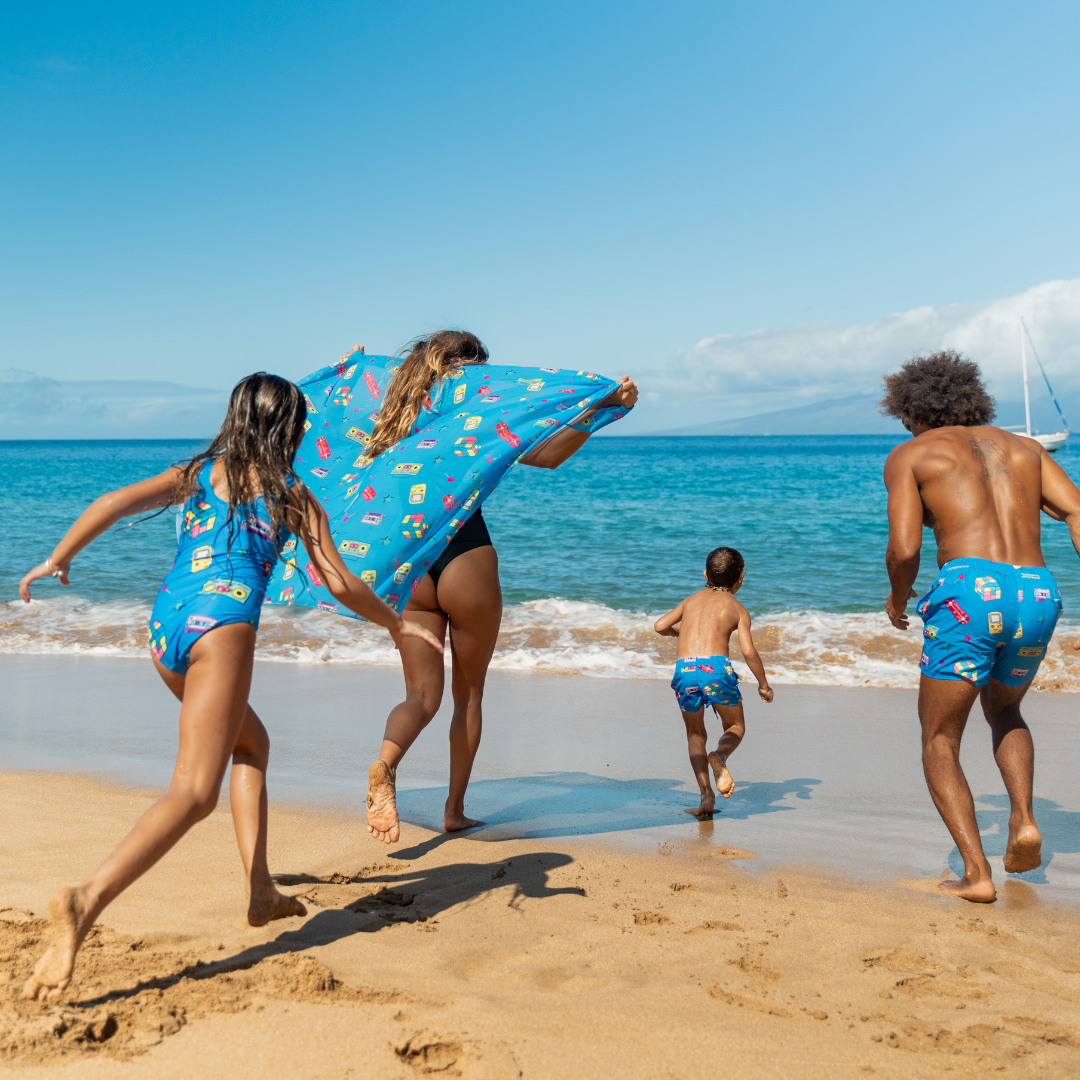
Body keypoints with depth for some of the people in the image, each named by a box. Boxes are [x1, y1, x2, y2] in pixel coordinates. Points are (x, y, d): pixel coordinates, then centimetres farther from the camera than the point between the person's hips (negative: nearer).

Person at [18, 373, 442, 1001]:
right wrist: (397, 625, 25)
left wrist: (59, 560, 15)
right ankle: (89, 898, -36)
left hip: (165, 623, 6)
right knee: (195, 790, -14)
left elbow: (114, 503, 7)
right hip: (222, 623, -6)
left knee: (251, 743, 26)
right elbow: (340, 583, 11)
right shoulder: (293, 495, 13)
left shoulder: (199, 472, 20)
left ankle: (261, 891, 19)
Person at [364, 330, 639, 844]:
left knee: (422, 695, 4)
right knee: (469, 693, 14)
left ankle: (384, 764, -27)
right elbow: (548, 455, -14)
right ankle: (455, 809, 18)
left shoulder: (396, 419, 8)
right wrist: (602, 406, -14)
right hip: (465, 563, -4)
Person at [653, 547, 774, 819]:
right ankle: (720, 757, -15)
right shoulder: (738, 609, 13)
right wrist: (764, 685, 14)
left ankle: (706, 795, 7)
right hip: (715, 666, -2)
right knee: (735, 727, 19)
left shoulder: (692, 600, 22)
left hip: (684, 669, 3)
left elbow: (659, 626, 15)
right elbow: (748, 651, 2)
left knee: (695, 734, 21)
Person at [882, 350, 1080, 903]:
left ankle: (976, 874, -1)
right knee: (1003, 711, 33)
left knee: (939, 742, 12)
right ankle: (1023, 819, 11)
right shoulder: (1024, 447, 25)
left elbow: (904, 549, -1)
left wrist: (897, 599, 17)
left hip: (970, 593, -4)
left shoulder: (910, 455, 12)